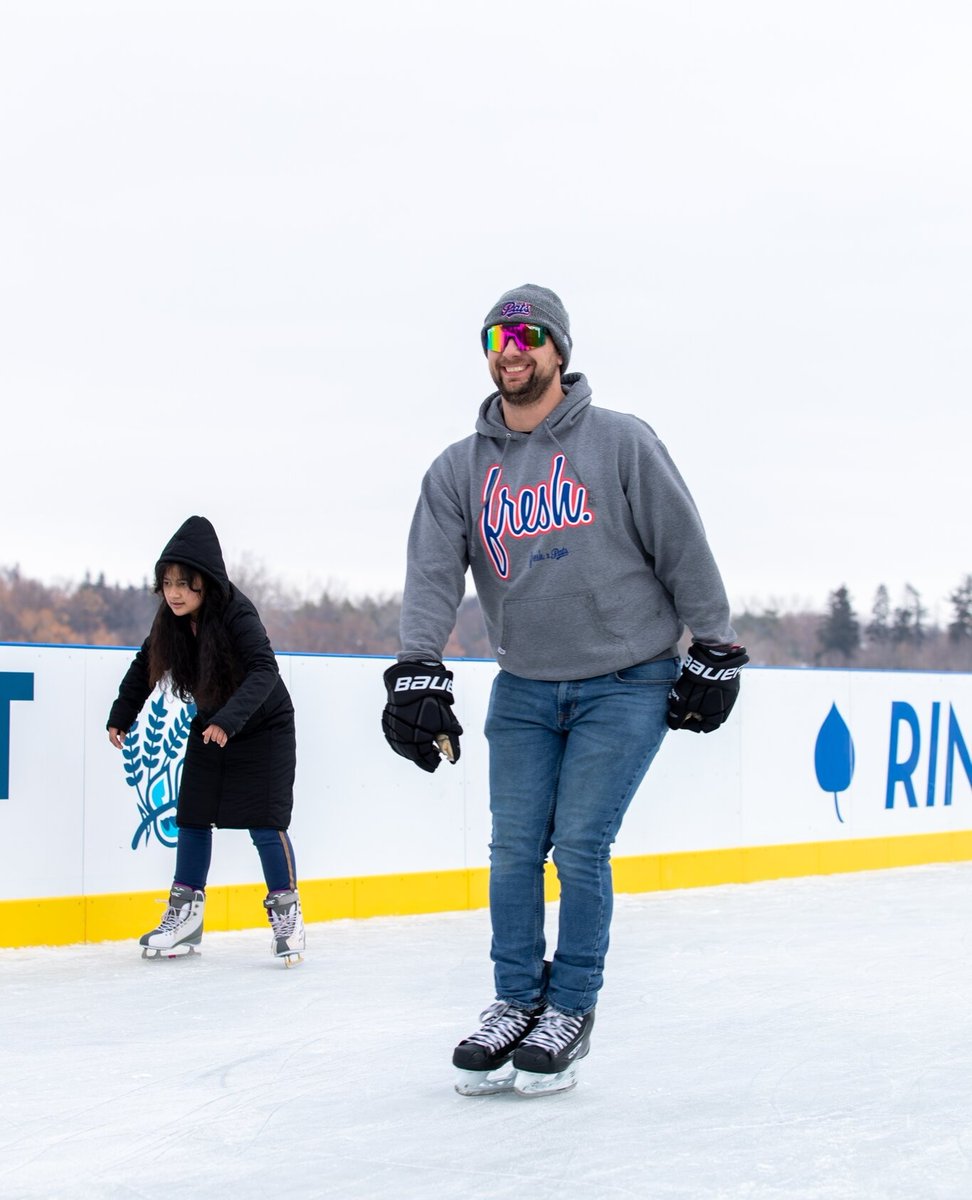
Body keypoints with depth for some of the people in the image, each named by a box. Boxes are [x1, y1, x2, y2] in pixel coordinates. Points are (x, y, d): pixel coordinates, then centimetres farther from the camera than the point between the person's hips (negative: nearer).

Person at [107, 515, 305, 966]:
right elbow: (145, 666, 7)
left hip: (264, 728, -6)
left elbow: (264, 670, -40)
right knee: (193, 817, 6)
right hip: (209, 728, 6)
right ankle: (185, 917, 14)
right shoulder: (171, 621, -9)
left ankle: (286, 913, 2)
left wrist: (229, 719, -51)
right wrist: (121, 716, 7)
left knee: (265, 820, -10)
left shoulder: (237, 614, -29)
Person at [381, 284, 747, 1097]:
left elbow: (684, 550, -3)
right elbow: (433, 575, -5)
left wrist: (714, 656, -3)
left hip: (625, 685, -4)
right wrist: (416, 677, -17)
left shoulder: (620, 443, -7)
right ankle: (516, 1004, 15)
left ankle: (570, 1013, 7)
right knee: (514, 848, 0)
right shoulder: (459, 470, 3)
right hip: (523, 688, 4)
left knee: (580, 847, -8)